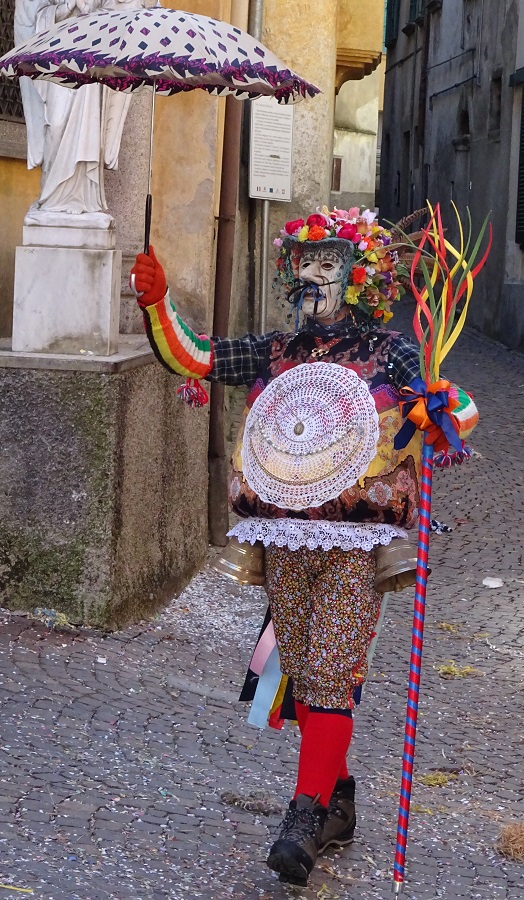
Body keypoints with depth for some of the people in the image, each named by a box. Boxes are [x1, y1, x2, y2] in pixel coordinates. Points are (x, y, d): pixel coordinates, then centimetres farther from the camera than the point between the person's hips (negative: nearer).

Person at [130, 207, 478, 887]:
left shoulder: (389, 352, 1)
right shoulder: (276, 352, 11)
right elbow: (192, 356, 8)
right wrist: (157, 302, -5)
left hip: (356, 543, -4)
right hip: (287, 539, 5)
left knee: (331, 672, -10)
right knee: (302, 672, 10)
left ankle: (308, 813, -9)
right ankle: (338, 798, 25)